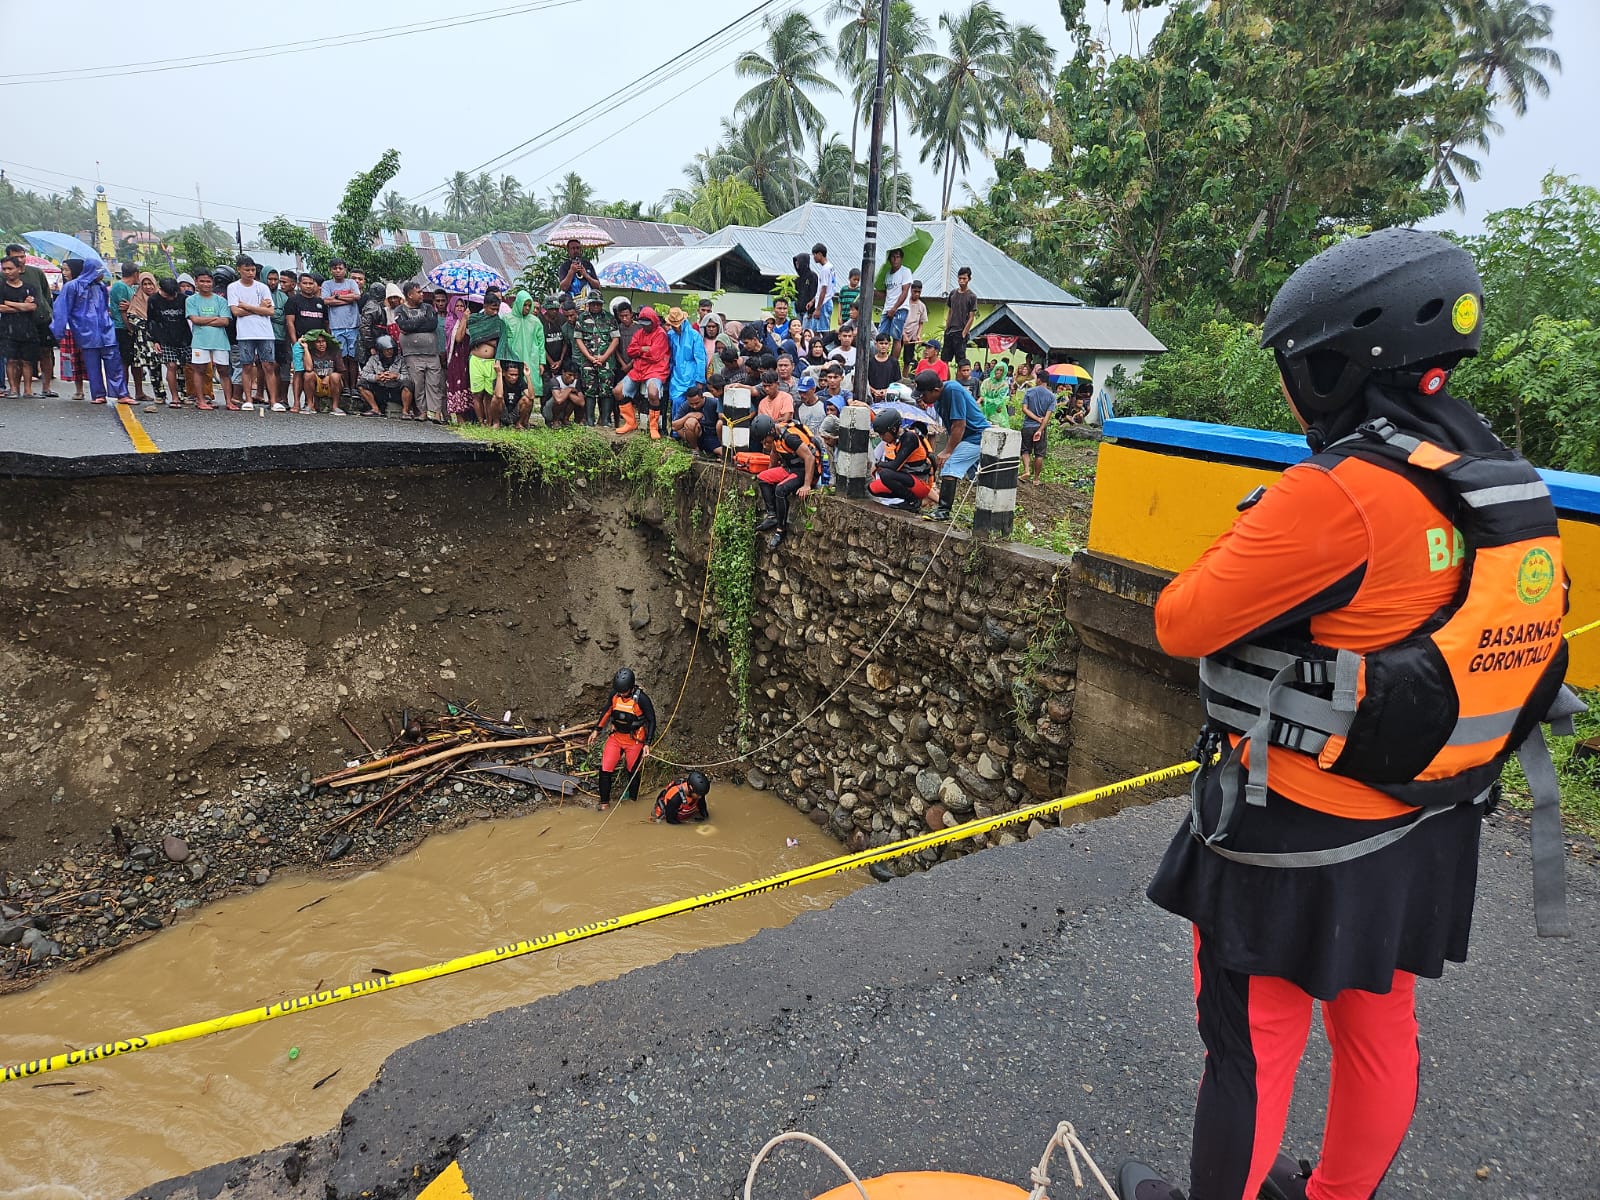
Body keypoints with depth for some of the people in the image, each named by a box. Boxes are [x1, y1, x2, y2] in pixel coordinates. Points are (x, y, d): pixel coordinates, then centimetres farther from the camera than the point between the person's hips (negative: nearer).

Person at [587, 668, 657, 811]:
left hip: (634, 740, -4)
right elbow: (607, 711, 10)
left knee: (633, 771, 11)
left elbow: (651, 721, -14)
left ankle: (632, 798, 34)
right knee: (605, 768, -4)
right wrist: (597, 730, 12)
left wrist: (647, 744, -17)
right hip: (616, 737, 4)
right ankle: (604, 802, 9)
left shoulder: (641, 699, -21)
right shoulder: (614, 695, -8)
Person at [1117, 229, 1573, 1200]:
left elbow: (1183, 625, -20)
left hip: (1302, 843, -8)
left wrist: (1249, 534, -5)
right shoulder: (1510, 491, 0)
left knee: (1253, 1047, 11)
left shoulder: (1339, 494, -26)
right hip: (1426, 833, 8)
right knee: (1380, 1029, 25)